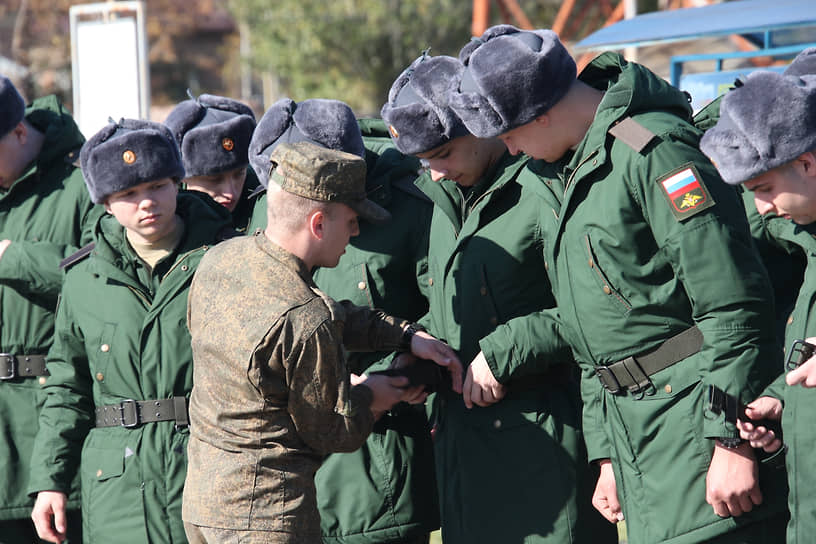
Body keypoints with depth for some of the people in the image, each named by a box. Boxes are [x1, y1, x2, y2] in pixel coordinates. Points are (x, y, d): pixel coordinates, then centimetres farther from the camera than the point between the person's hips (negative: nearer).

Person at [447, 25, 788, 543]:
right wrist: (608, 455, 20)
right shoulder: (572, 174, 17)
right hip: (629, 421, 9)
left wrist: (732, 442, -19)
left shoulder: (652, 150, -13)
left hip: (696, 420, -9)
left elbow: (736, 307, -18)